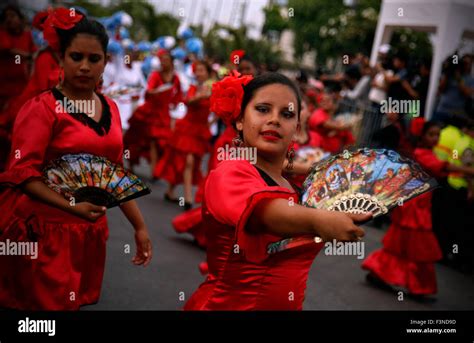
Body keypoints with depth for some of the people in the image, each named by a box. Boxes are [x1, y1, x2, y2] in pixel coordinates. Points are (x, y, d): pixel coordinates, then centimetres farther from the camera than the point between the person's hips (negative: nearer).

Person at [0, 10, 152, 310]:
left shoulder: (110, 109, 9)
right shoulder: (43, 107, -9)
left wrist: (139, 226, 11)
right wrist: (72, 207, -26)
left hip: (91, 232, 6)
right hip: (47, 231, -6)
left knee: (79, 303, 14)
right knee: (49, 304, -1)